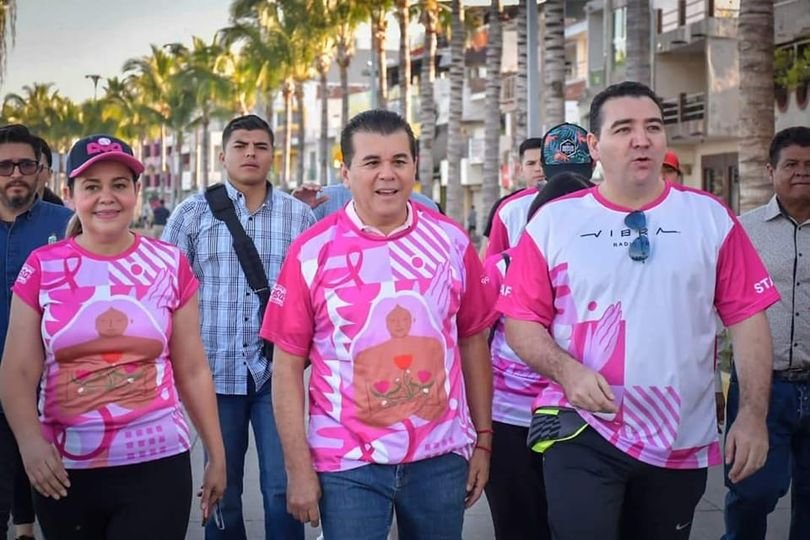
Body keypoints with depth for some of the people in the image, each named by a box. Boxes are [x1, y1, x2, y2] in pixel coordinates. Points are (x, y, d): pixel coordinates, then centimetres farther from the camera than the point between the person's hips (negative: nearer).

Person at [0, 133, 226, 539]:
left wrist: (217, 455, 8)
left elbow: (192, 371, 7)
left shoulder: (169, 264, 3)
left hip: (156, 464, -1)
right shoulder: (42, 267, 2)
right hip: (64, 471, 1)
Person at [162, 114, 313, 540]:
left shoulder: (299, 215, 5)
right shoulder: (192, 213, 3)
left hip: (278, 371, 0)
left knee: (283, 487, -2)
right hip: (215, 370, 0)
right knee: (220, 490, 10)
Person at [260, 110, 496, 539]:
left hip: (441, 457, 3)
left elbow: (472, 341, 9)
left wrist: (483, 439, 9)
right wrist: (299, 468, -6)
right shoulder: (313, 251, -5)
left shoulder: (451, 241, 2)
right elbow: (288, 364, -3)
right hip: (348, 464, -2)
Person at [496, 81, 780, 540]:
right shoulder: (554, 221, -1)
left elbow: (748, 317, 0)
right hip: (581, 433, -2)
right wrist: (567, 370, -18)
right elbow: (521, 321, 0)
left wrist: (753, 414, -7)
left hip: (683, 440, 2)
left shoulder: (710, 217, 1)